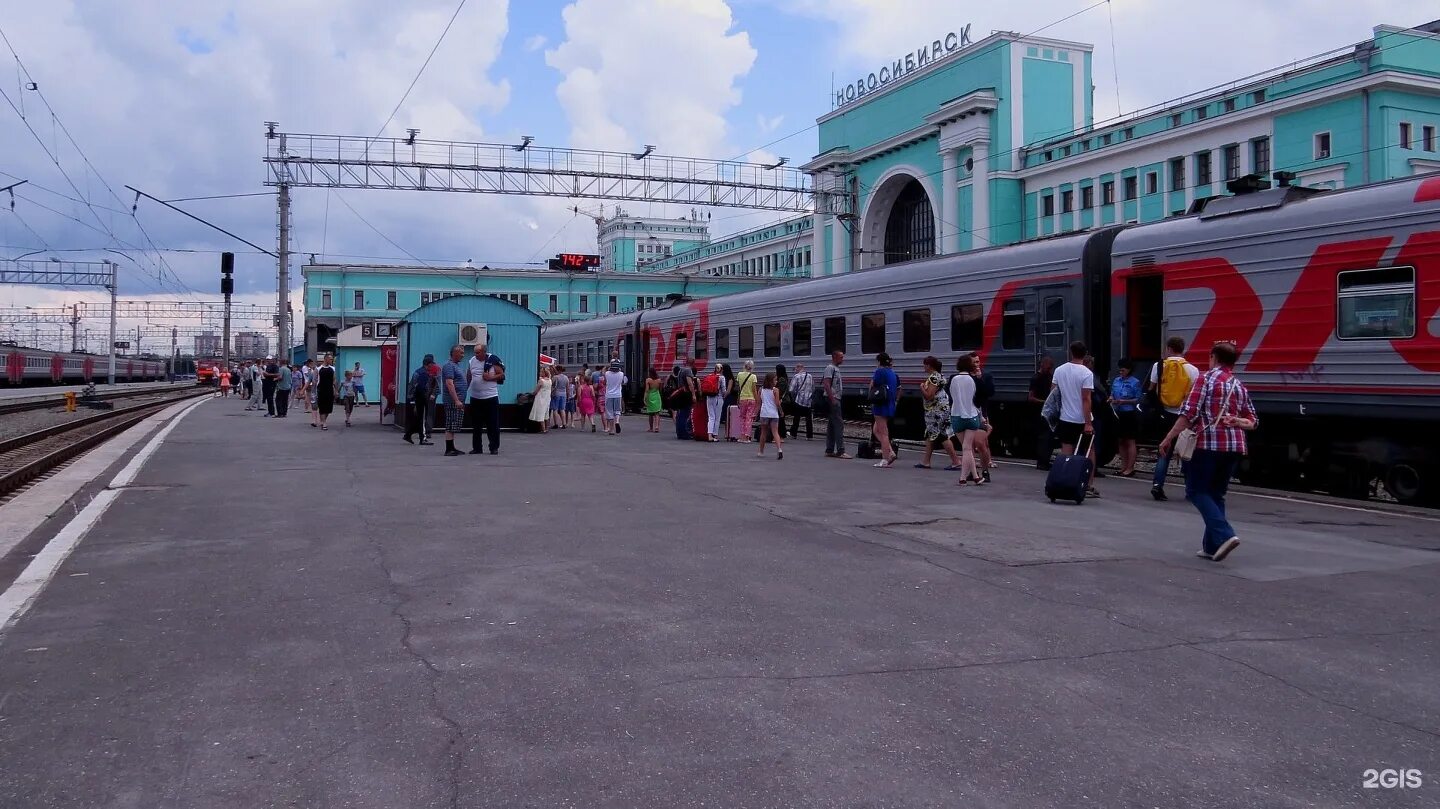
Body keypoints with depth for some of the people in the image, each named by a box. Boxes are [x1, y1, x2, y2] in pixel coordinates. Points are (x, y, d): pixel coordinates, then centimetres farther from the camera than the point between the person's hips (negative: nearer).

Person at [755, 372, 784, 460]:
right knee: (775, 432, -4)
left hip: (764, 413, 3)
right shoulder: (775, 390, -5)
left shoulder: (761, 389, 6)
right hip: (774, 414, -3)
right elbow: (777, 403, -8)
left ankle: (761, 452, 20)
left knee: (763, 432, 13)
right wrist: (781, 411, 7)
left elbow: (758, 402, 7)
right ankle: (779, 449, -22)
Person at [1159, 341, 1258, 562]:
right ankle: (1211, 546, 14)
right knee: (1216, 494, 15)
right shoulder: (1240, 386, 16)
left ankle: (1224, 535, -15)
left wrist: (1168, 438, -6)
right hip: (1235, 446, 6)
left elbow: (1188, 413, -11)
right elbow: (1252, 421, 18)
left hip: (1208, 443, -6)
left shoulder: (1206, 379, -4)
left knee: (1196, 491, 2)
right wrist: (1237, 422, 2)